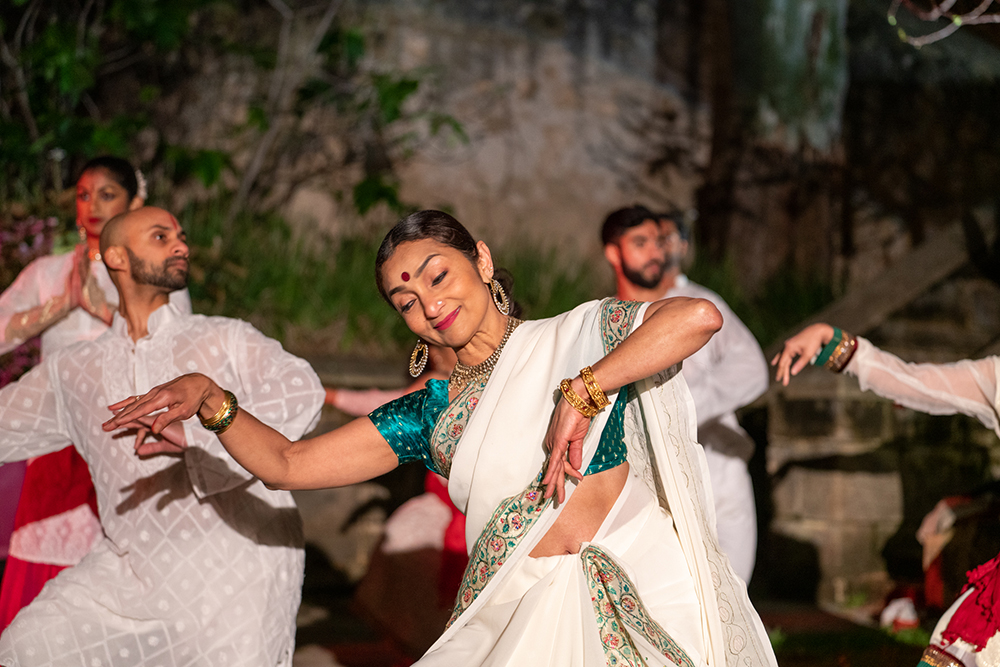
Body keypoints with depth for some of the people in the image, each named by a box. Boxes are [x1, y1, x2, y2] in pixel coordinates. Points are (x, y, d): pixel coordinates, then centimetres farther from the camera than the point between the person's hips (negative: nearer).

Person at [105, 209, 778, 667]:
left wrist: (582, 391, -17)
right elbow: (285, 463, 15)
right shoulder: (431, 413, 15)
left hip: (633, 601, -3)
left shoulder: (579, 334, 5)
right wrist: (207, 394, 2)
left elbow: (697, 316, -13)